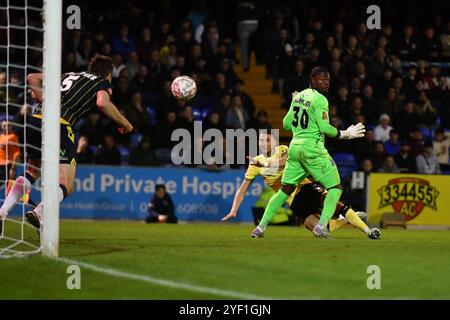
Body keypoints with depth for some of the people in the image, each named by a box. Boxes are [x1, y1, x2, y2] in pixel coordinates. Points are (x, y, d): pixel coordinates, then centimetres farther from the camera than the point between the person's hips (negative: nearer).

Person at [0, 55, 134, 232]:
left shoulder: (67, 76, 31)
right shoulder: (102, 82, 16)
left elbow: (32, 78, 26)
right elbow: (102, 103, -6)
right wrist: (124, 122, 6)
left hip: (36, 119, 6)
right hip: (59, 126, -6)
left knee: (32, 172, 28)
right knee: (65, 187, -3)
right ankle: (39, 212, -32)